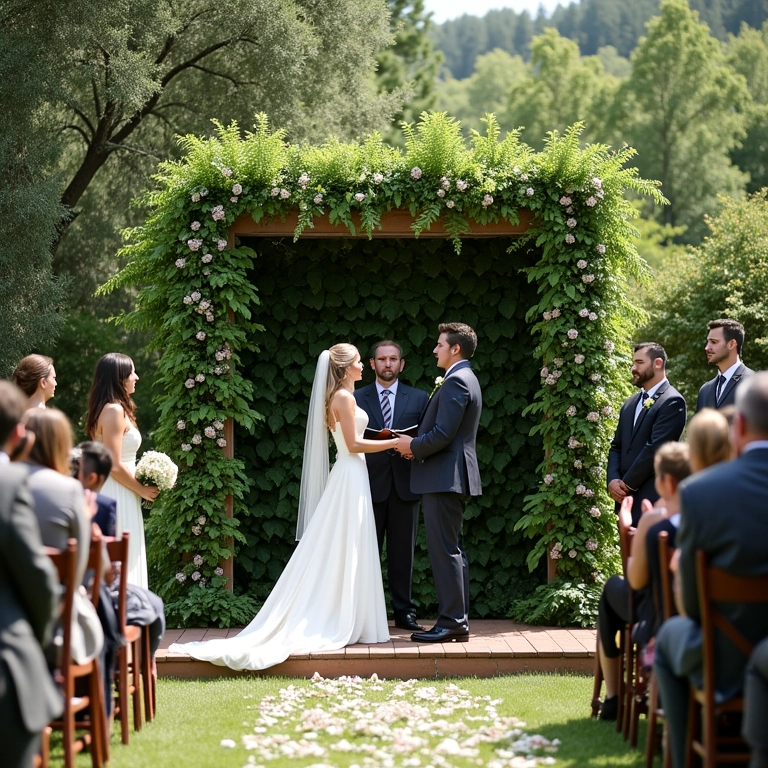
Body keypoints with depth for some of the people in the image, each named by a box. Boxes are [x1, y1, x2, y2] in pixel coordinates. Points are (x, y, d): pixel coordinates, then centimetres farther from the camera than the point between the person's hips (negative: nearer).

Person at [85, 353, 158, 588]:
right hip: (117, 496, -10)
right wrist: (142, 489, -9)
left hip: (111, 494, 10)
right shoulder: (115, 410, -16)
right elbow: (114, 466, -21)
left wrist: (139, 485, 15)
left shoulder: (106, 409, 13)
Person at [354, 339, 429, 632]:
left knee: (403, 553, 4)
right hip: (370, 485, -1)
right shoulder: (357, 398, 8)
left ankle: (404, 611, 10)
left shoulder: (419, 398, 11)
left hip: (404, 485, 1)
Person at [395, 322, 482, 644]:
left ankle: (451, 622, -8)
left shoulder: (456, 381, -15)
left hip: (444, 477, -11)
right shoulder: (465, 379, 19)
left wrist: (413, 446, -7)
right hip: (452, 476, 11)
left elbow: (442, 435, -22)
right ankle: (458, 621, 15)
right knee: (453, 549, 12)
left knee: (445, 550, -9)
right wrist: (416, 444, 10)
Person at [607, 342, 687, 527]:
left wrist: (627, 484, -11)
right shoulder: (630, 403, 18)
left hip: (653, 499, -7)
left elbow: (655, 448, -16)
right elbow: (616, 446, 17)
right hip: (626, 498, 8)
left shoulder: (672, 402, -9)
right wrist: (613, 480, -1)